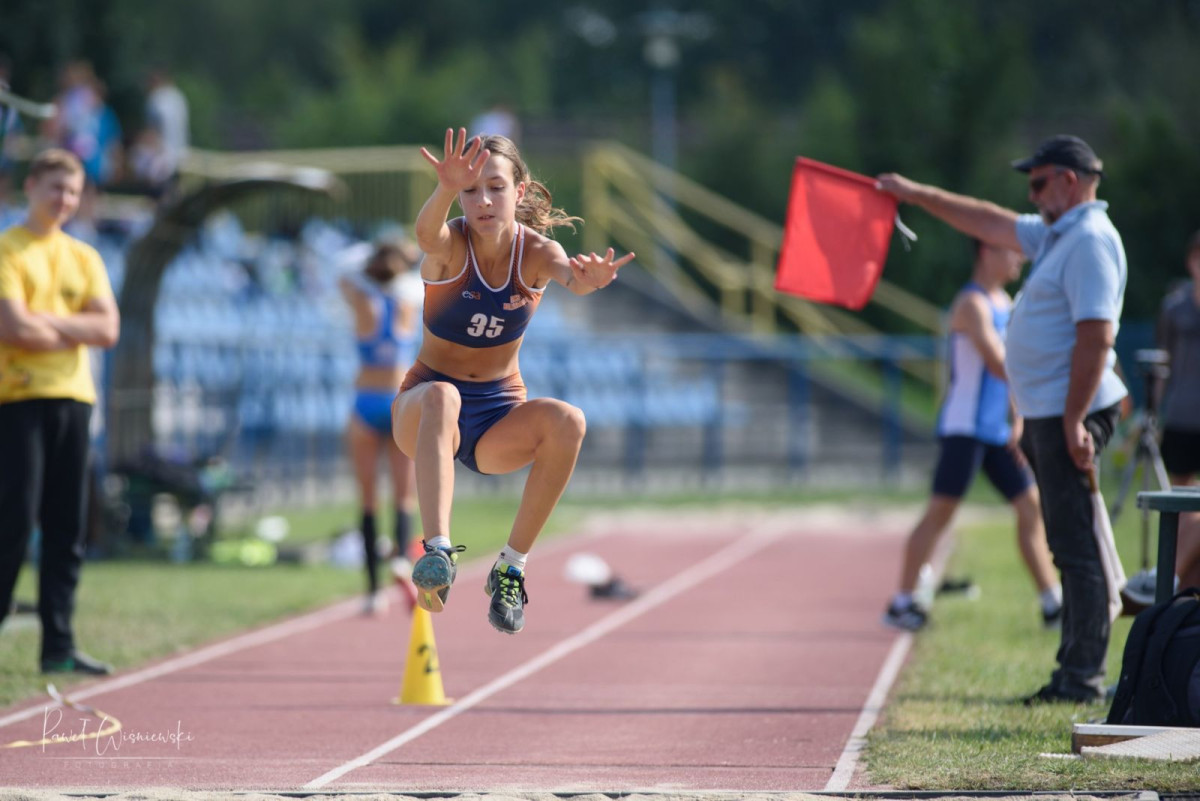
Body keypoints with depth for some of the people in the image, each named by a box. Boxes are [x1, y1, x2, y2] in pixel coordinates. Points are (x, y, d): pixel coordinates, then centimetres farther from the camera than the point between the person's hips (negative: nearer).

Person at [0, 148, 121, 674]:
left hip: (72, 398, 6)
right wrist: (75, 331, -2)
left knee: (67, 528, 4)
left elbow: (108, 329, 4)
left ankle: (58, 645, 6)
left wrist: (48, 321, -8)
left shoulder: (83, 258, 16)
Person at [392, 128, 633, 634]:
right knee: (441, 396, -38)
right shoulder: (450, 246, -14)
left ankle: (511, 567, -18)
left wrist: (584, 280, -61)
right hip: (422, 412, -2)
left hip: (500, 412, 2)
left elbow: (567, 272, -35)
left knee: (567, 422, -29)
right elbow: (427, 235, -40)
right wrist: (446, 190, -64)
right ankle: (438, 550, -52)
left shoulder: (535, 251, -10)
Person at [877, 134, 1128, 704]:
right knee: (1069, 546, 11)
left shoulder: (1090, 240, -14)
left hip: (1069, 414, -10)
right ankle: (1075, 671, 14)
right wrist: (916, 194, 36)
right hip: (1045, 415, 10)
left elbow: (1096, 335, -22)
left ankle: (1083, 678, -10)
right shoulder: (1056, 236, 17)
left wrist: (1074, 422, -26)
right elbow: (990, 224, 32)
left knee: (1076, 546, -10)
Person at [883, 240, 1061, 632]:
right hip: (964, 428, -9)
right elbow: (997, 365, -22)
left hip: (997, 431, 9)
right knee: (941, 510, -8)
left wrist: (1019, 422, 9)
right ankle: (901, 603, -4)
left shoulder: (1004, 303, 16)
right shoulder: (973, 304, -13)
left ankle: (1054, 604, 13)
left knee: (1031, 507, 8)